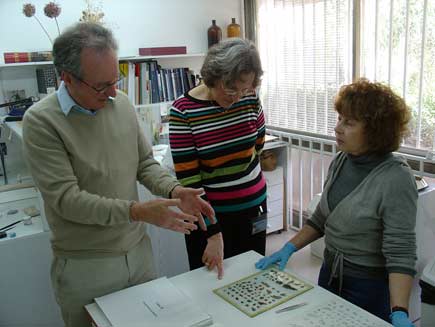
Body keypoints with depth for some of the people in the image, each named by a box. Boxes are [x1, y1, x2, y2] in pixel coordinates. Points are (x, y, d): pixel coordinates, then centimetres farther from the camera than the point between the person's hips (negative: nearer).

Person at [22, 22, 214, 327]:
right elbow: (65, 198, -20)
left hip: (139, 250, 5)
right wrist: (137, 211, -29)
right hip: (85, 267, -4)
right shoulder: (41, 121, -16)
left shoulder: (122, 103, 0)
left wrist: (174, 190, -14)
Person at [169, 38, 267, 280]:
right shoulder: (183, 111, -18)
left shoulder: (249, 98, -8)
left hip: (253, 207, 4)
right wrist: (213, 233, -22)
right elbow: (188, 178, -19)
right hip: (209, 212, -3)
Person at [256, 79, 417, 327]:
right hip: (330, 274, 6)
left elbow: (400, 253, -24)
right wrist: (289, 248, -1)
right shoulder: (341, 161, -4)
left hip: (370, 287, -6)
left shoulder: (396, 178, -23)